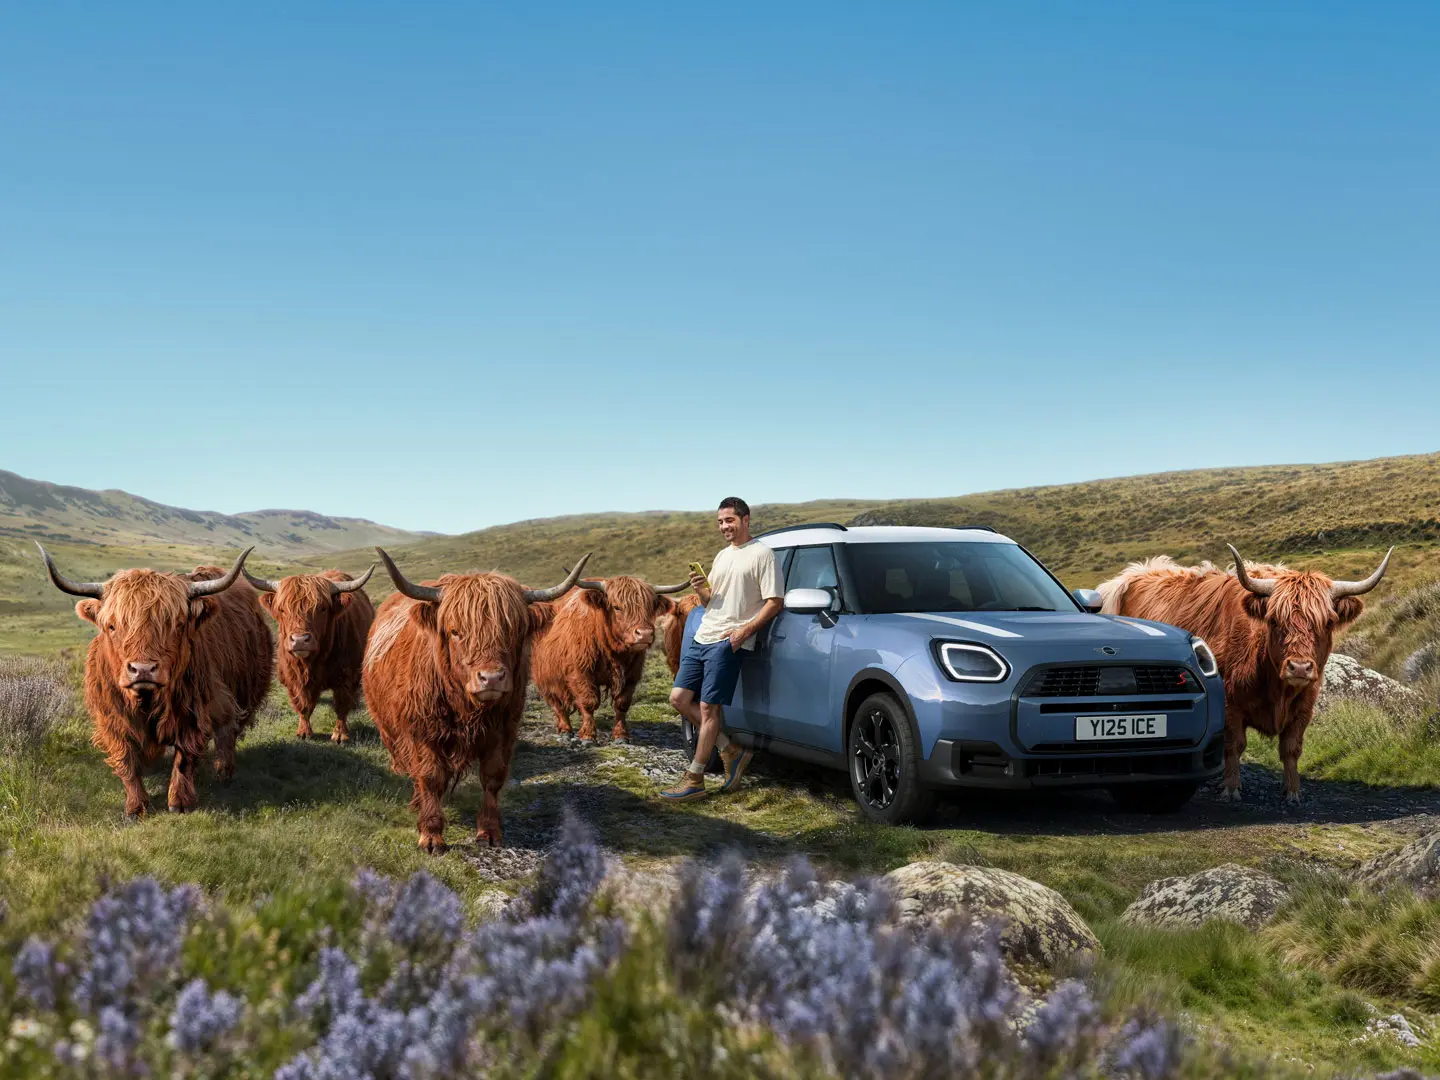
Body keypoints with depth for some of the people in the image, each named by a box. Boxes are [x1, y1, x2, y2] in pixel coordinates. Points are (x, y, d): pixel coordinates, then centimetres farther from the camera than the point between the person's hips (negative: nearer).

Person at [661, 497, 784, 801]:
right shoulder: (722, 556, 21)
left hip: (728, 642, -9)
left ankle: (693, 780, -5)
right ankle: (732, 751, 12)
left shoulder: (761, 554, -5)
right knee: (680, 698, 3)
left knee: (708, 707, -9)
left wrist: (745, 630, -20)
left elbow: (774, 602, -10)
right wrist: (701, 590, 2)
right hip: (701, 638, 9)